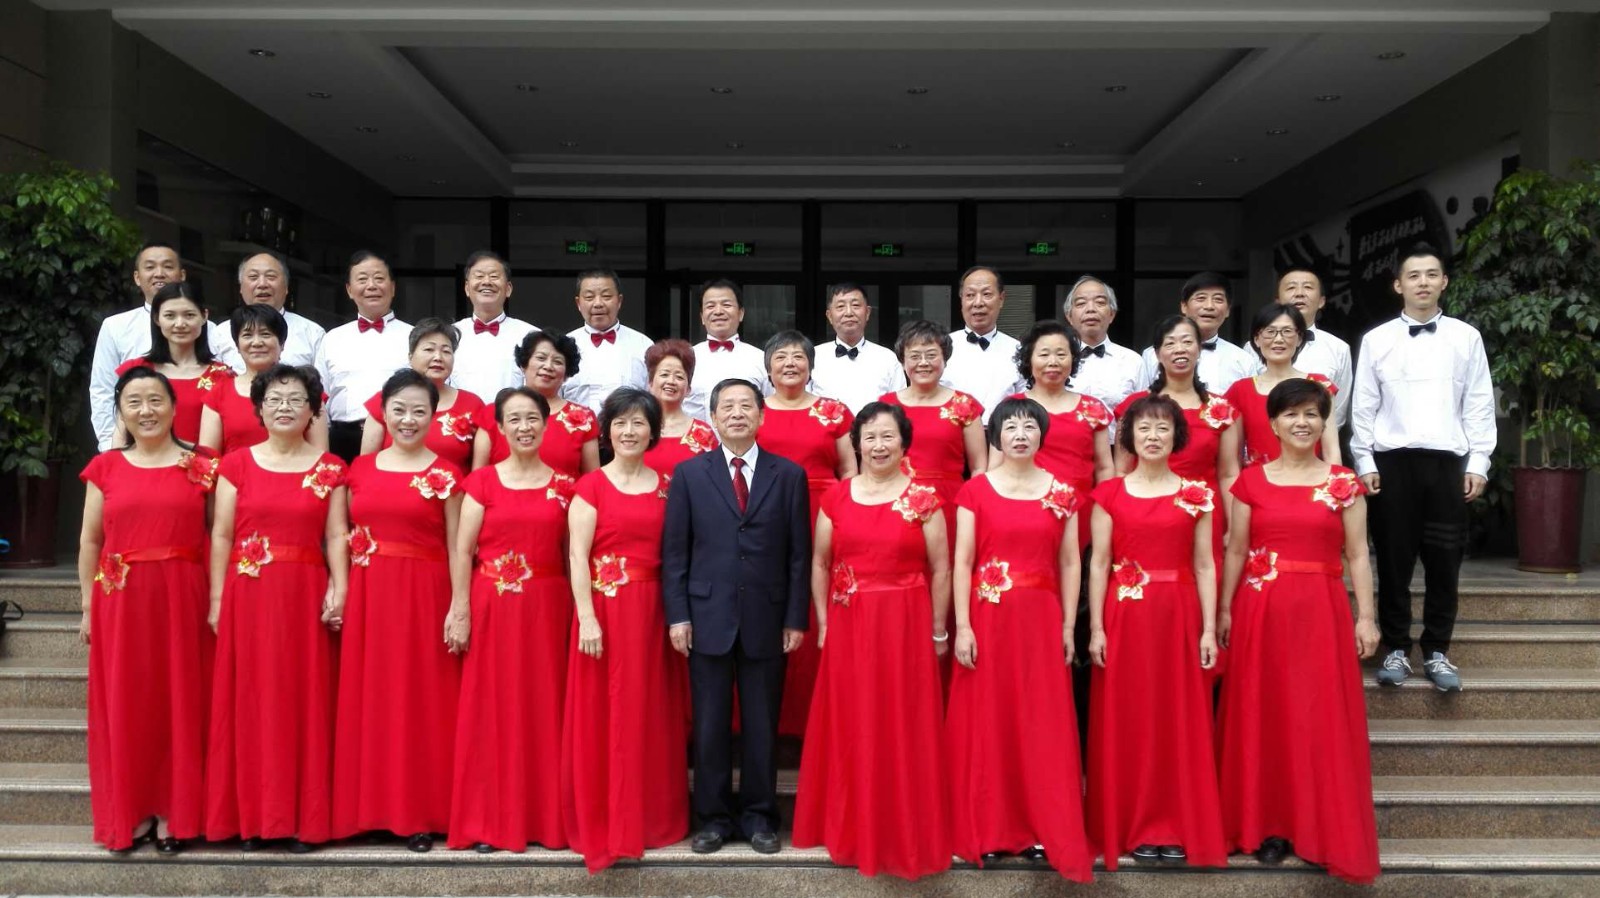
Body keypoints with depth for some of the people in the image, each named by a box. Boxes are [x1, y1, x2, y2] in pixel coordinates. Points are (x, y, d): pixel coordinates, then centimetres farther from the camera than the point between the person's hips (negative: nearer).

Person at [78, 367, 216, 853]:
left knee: (179, 703, 4)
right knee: (124, 706, 7)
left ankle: (172, 813, 15)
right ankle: (131, 812, 18)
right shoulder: (105, 467, 6)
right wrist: (88, 607, 4)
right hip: (120, 599, 2)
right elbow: (90, 541, 8)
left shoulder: (200, 466, 2)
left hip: (181, 598, -1)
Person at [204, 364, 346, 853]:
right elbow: (221, 535, 4)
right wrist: (217, 600, -2)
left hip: (305, 596, 0)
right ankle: (251, 816, 13)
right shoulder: (237, 464, 6)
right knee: (250, 701, 4)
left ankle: (303, 818, 11)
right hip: (247, 593, 0)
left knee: (304, 701, 3)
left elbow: (336, 536, 2)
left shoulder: (330, 469, 6)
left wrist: (339, 589, -11)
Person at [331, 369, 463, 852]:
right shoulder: (361, 468, 10)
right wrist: (342, 591, 2)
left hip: (423, 596, -3)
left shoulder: (445, 475, 0)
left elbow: (455, 548, -2)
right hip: (368, 596, 4)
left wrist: (459, 607, -8)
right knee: (367, 701, 7)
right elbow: (350, 537, 12)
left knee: (420, 700, 1)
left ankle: (420, 811, 12)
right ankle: (372, 805, 20)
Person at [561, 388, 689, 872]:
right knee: (604, 716, 2)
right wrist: (587, 619, -16)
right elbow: (577, 556, -8)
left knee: (652, 714, 10)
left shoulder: (665, 486, 8)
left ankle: (652, 815, 23)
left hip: (653, 611, 3)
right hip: (605, 608, -3)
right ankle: (603, 821, 15)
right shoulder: (591, 486, -2)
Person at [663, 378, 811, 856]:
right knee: (710, 723, 7)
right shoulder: (689, 473, 4)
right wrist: (677, 615, -5)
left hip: (766, 618, 0)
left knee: (761, 723, 9)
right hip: (708, 617, 0)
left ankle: (758, 815, 22)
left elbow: (799, 554, 3)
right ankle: (714, 816, 21)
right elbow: (674, 551, 2)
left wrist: (796, 618, -2)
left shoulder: (789, 474, 4)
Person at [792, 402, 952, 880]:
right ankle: (851, 830, 26)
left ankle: (904, 834, 20)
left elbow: (940, 570, -1)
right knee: (850, 730, 10)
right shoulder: (836, 497, 4)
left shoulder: (923, 499, -3)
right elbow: (820, 564, 9)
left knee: (904, 731, 5)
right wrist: (823, 622, 4)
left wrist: (937, 632, -1)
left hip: (906, 626, -2)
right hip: (848, 626, 3)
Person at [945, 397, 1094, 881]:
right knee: (986, 724, 5)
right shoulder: (975, 490, 1)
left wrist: (1068, 627, 1)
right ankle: (988, 830, 16)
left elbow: (1069, 563, 6)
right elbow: (962, 562, -2)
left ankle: (1044, 830, 14)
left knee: (1043, 726, 3)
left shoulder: (1062, 493, 5)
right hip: (988, 618, -1)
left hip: (1041, 620, 1)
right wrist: (962, 627, -9)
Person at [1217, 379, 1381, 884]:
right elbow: (1236, 551, 5)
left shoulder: (1344, 483, 4)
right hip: (1261, 608, 1)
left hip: (1322, 609, 0)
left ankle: (1323, 830, 15)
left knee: (1322, 718, 2)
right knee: (1263, 716, 6)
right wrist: (1224, 610, 1)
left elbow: (1357, 555, 2)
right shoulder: (1250, 482, 4)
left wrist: (1365, 617, -3)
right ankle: (1267, 826, 17)